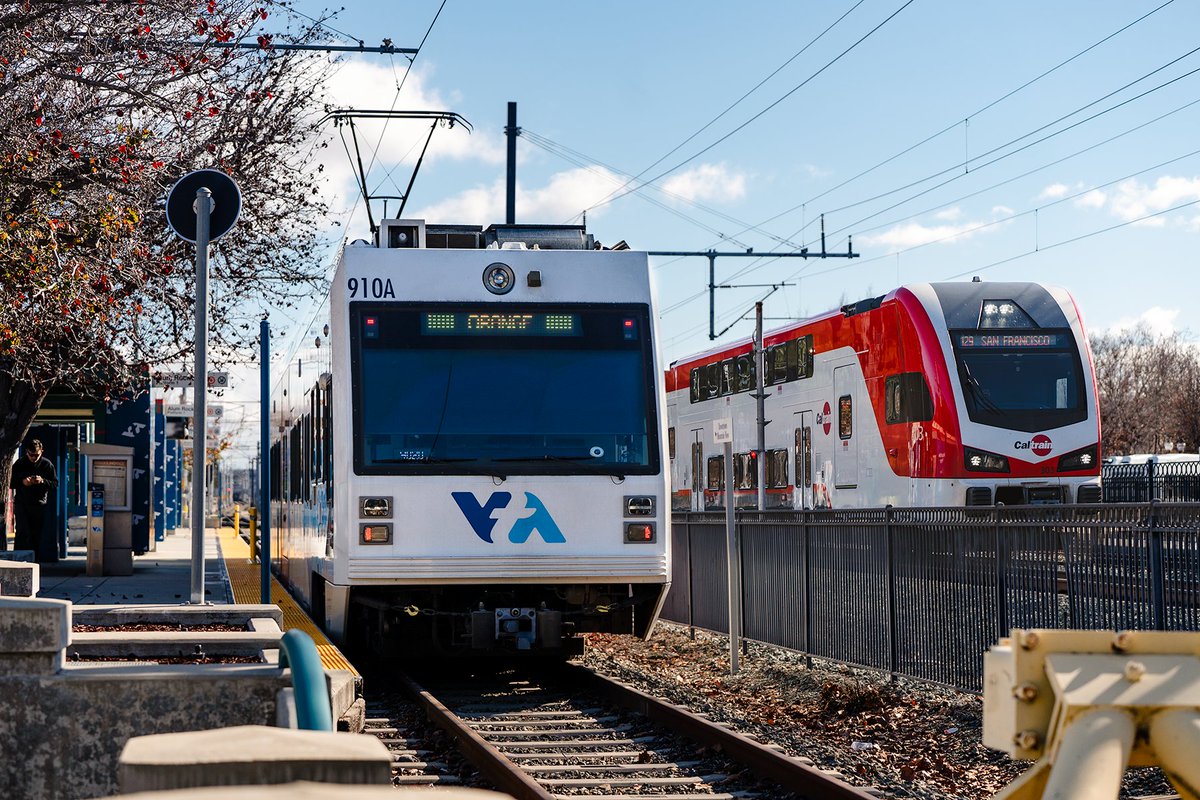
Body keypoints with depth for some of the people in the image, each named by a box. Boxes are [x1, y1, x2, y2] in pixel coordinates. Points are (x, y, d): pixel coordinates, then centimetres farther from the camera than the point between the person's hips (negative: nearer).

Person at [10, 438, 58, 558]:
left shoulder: (47, 464, 3)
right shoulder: (19, 464, 3)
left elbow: (55, 484, 2)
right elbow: (10, 483, 7)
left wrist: (42, 481, -16)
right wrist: (22, 482, -13)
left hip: (39, 505, 1)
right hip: (21, 504, -1)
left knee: (37, 535, 3)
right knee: (22, 532, -11)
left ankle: (36, 559, 11)